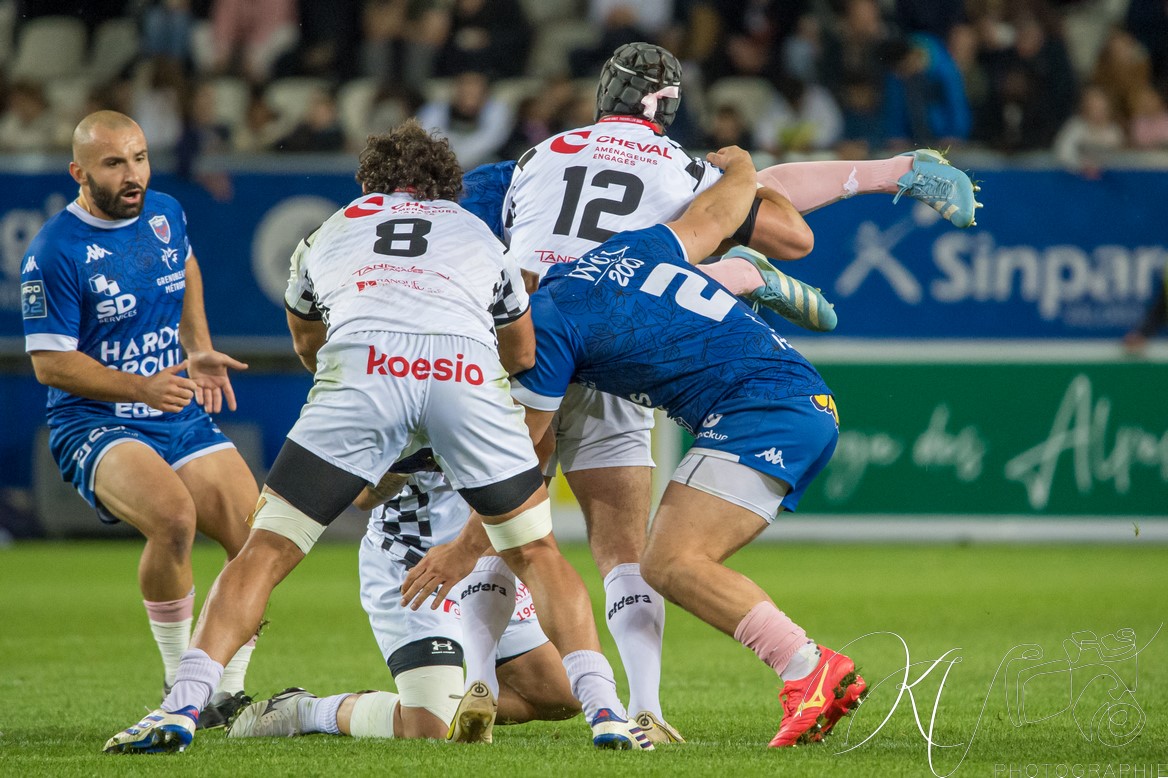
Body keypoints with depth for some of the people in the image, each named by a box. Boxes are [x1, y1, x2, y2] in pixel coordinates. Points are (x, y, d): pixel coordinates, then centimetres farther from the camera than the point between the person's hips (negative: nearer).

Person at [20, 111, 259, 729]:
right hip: (94, 426, -7)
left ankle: (227, 696, 10)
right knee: (174, 517, -34)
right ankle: (179, 685, -15)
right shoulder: (54, 253, -16)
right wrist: (141, 388, -21)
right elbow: (50, 363, -13)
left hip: (182, 417, 7)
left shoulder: (165, 213, 4)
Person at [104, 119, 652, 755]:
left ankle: (182, 707, -8)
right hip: (467, 368, 1)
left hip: (360, 365, -1)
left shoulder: (328, 233, 38)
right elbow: (524, 354, 49)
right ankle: (605, 712, 4)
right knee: (538, 554, 18)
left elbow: (308, 345, 52)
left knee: (264, 552, 7)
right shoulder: (478, 233, 38)